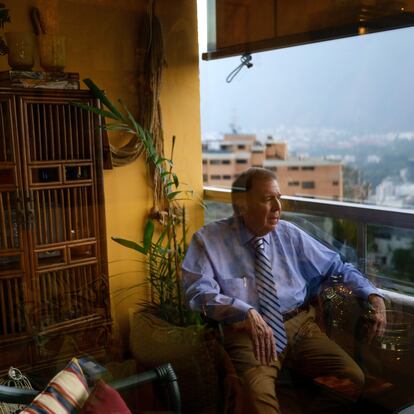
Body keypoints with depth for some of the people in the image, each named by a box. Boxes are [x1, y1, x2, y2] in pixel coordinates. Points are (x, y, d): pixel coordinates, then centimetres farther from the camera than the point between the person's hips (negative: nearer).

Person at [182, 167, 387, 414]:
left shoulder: (290, 235, 10)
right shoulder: (209, 240, -1)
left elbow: (336, 267, 15)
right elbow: (198, 290, -13)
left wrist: (374, 296, 0)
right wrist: (247, 312, -26)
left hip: (300, 325, 4)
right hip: (248, 332, -4)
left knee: (353, 378, -16)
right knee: (258, 394, -33)